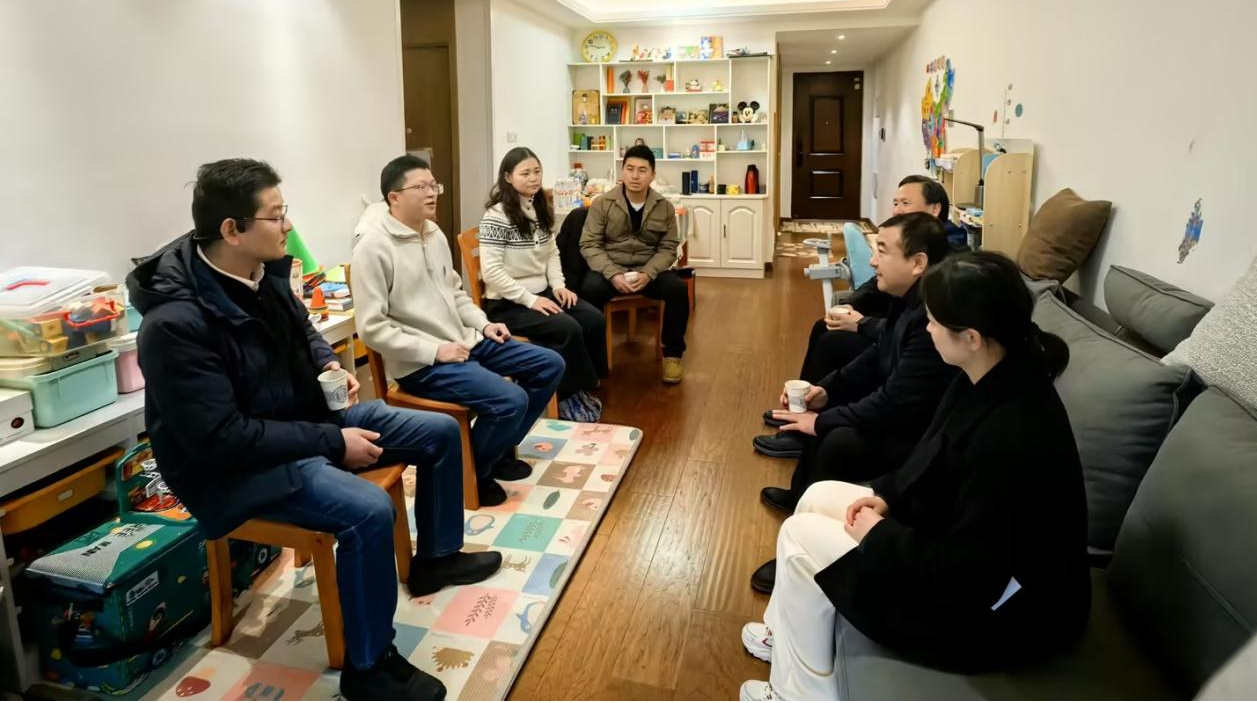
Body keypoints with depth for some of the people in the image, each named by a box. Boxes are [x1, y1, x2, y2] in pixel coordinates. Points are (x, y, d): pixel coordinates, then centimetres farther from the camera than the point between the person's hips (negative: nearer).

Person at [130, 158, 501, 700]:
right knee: (368, 511, -33)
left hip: (307, 416, 9)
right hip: (236, 465, -9)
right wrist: (333, 443, -26)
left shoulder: (264, 270, -4)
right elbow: (224, 438, -30)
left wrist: (327, 363, -3)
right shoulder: (177, 323, -29)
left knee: (441, 432, 8)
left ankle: (436, 557, 29)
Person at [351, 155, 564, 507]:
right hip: (421, 362, -9)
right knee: (510, 400, -27)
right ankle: (470, 474, 1)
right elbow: (371, 328, -19)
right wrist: (434, 350, -20)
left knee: (550, 365, 7)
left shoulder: (434, 233, 11)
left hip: (465, 341, 9)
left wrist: (483, 323, 6)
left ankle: (499, 448, 21)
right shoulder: (373, 246, -16)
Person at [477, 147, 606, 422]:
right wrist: (529, 299, -20)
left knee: (594, 319, -13)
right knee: (568, 329, -25)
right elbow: (491, 272, -19)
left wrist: (558, 285, -1)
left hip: (542, 292, 8)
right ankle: (571, 394, -7)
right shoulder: (497, 216, -14)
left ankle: (586, 385, 1)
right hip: (507, 303, -7)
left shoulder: (540, 210, 11)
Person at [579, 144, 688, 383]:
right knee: (589, 289, -33)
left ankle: (672, 354, -5)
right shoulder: (602, 203, -4)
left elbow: (668, 248, 0)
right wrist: (613, 275, -23)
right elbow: (589, 245, -7)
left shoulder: (665, 207, 2)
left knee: (678, 289, -25)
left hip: (649, 270, 2)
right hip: (609, 269, -2)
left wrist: (648, 274, -20)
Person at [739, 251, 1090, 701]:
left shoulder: (1010, 437, -36)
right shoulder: (992, 376, -7)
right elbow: (939, 463, 11)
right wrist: (887, 494, -1)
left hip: (999, 609, -9)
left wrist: (878, 535, -17)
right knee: (819, 498, 10)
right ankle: (786, 631, 29)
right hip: (965, 534, 9)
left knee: (801, 538, -6)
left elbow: (966, 577, -30)